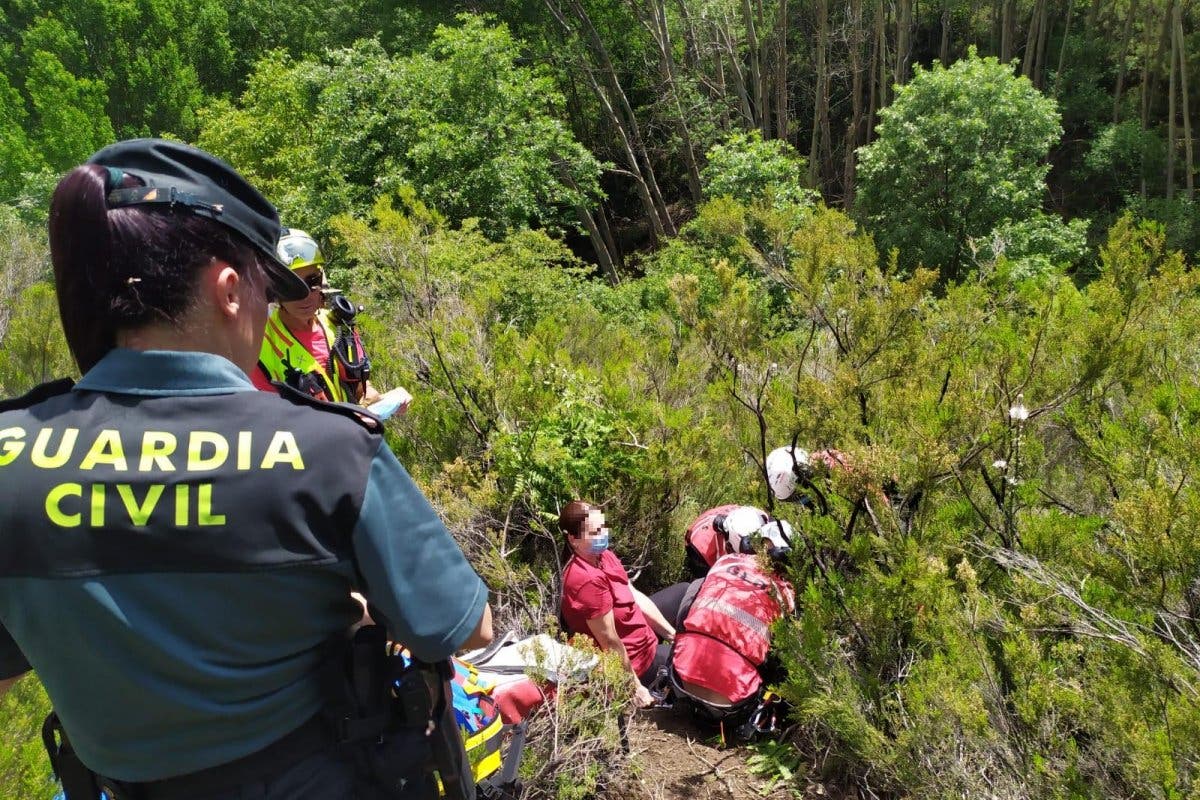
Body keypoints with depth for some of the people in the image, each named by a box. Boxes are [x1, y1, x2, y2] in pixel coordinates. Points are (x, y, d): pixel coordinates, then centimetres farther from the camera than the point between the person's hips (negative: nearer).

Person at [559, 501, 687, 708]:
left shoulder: (603, 555, -7)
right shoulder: (589, 580, -36)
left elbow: (636, 597, 2)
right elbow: (610, 642, -30)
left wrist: (672, 634, 4)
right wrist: (636, 688, -22)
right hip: (634, 659, -9)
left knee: (685, 592, 18)